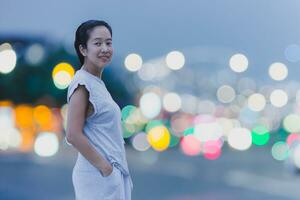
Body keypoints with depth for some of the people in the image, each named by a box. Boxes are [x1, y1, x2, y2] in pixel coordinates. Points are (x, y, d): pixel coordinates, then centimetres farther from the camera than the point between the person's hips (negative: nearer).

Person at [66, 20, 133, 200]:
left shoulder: (97, 82, 13)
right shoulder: (83, 83, -13)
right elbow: (73, 135, -19)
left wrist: (115, 168, 12)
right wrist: (104, 166, -15)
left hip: (114, 172, 9)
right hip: (98, 176, -9)